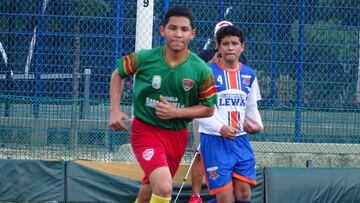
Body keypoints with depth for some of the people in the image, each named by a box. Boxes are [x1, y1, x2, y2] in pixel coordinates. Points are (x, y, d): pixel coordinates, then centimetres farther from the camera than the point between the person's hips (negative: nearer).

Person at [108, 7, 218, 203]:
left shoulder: (201, 70, -10)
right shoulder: (144, 58, -13)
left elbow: (208, 108, -1)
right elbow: (118, 74, 7)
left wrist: (176, 112, -16)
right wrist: (115, 111, -3)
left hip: (177, 135, 3)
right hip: (145, 130, -3)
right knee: (164, 187, -25)